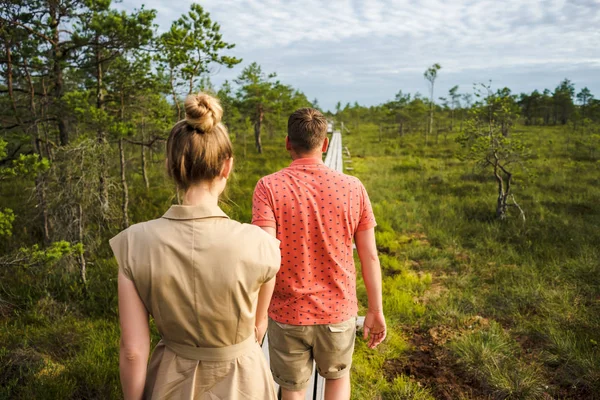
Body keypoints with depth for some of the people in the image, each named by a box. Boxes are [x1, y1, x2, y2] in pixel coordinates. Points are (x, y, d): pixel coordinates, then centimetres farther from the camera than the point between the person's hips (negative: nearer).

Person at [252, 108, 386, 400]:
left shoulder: (269, 187, -14)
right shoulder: (353, 188, -8)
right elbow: (370, 257, -4)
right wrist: (375, 311, 7)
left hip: (288, 313, -1)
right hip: (338, 311, 2)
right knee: (338, 376, 29)